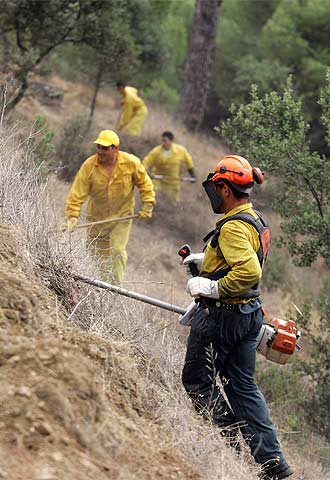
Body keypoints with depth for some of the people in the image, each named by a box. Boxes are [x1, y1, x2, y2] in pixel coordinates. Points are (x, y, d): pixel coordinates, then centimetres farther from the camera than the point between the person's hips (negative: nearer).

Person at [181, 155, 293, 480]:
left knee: (197, 379, 7)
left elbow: (250, 271, -33)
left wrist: (210, 287, -24)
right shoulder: (256, 221, 11)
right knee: (243, 386, 12)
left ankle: (232, 439, 3)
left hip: (221, 315, -9)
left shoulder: (233, 227, -22)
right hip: (249, 313, 9)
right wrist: (206, 261, 20)